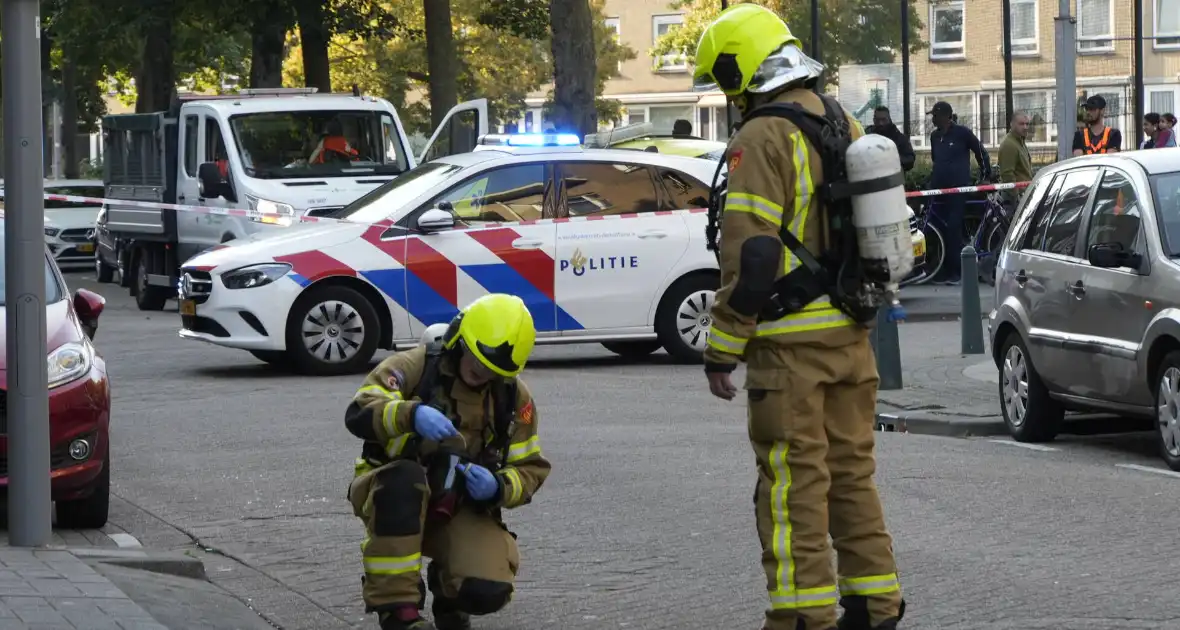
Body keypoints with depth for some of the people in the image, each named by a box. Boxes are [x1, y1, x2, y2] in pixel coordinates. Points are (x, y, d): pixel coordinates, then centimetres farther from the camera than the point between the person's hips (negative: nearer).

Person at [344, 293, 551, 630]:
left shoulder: (514, 396, 1)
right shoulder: (413, 367, -12)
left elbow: (530, 469, 6)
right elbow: (359, 414, -26)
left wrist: (498, 487, -19)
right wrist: (411, 415, -46)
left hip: (462, 508, 2)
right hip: (394, 495, -2)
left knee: (487, 591, -25)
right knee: (404, 476, -40)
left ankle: (446, 581, 17)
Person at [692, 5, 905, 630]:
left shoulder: (762, 140, -15)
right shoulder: (847, 127, 13)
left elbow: (750, 257, -20)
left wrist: (722, 349, -14)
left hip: (790, 343, -8)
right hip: (851, 336, 8)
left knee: (794, 484, -4)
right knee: (852, 471, 16)